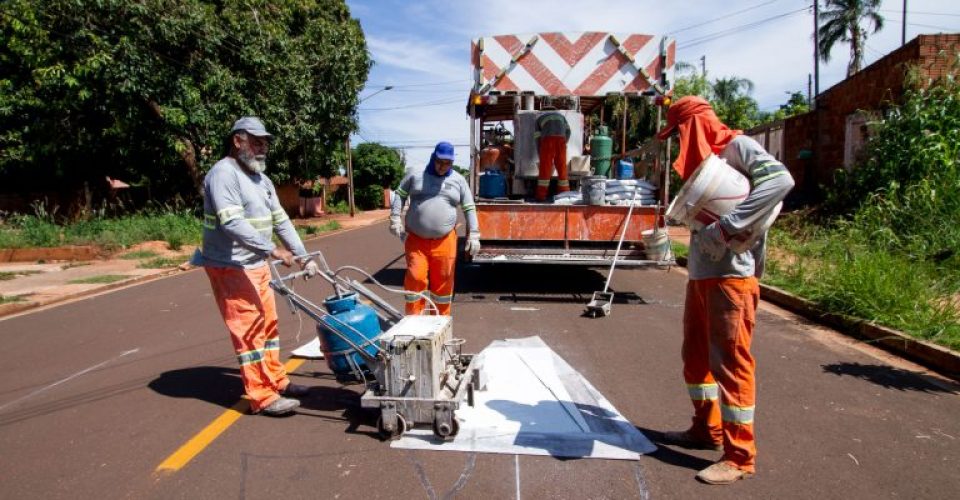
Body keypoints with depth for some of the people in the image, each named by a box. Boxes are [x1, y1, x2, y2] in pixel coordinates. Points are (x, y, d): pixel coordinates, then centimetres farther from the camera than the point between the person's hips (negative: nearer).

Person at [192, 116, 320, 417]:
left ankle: (276, 381, 27)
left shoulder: (261, 179, 14)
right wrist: (272, 250, -31)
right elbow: (232, 223, -27)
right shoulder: (223, 174, -15)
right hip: (230, 267, -9)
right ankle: (263, 397, 3)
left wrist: (304, 257, 8)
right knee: (249, 329, -5)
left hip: (257, 265, 9)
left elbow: (280, 220, 13)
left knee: (268, 323, 15)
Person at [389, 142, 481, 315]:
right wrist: (395, 220, 1)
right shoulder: (415, 176, 6)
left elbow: (469, 209, 8)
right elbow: (400, 195, 13)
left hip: (445, 241, 1)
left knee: (443, 281, 5)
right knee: (415, 278, -5)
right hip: (415, 239, 0)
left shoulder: (458, 180, 7)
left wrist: (473, 235, 0)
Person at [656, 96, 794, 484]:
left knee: (731, 362, -3)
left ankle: (740, 456, 9)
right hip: (700, 273, 9)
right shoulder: (703, 157, 18)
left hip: (731, 274, -9)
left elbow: (780, 179, -24)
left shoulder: (737, 146, -7)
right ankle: (707, 429, 33)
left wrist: (726, 227, -28)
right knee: (696, 354, 17)